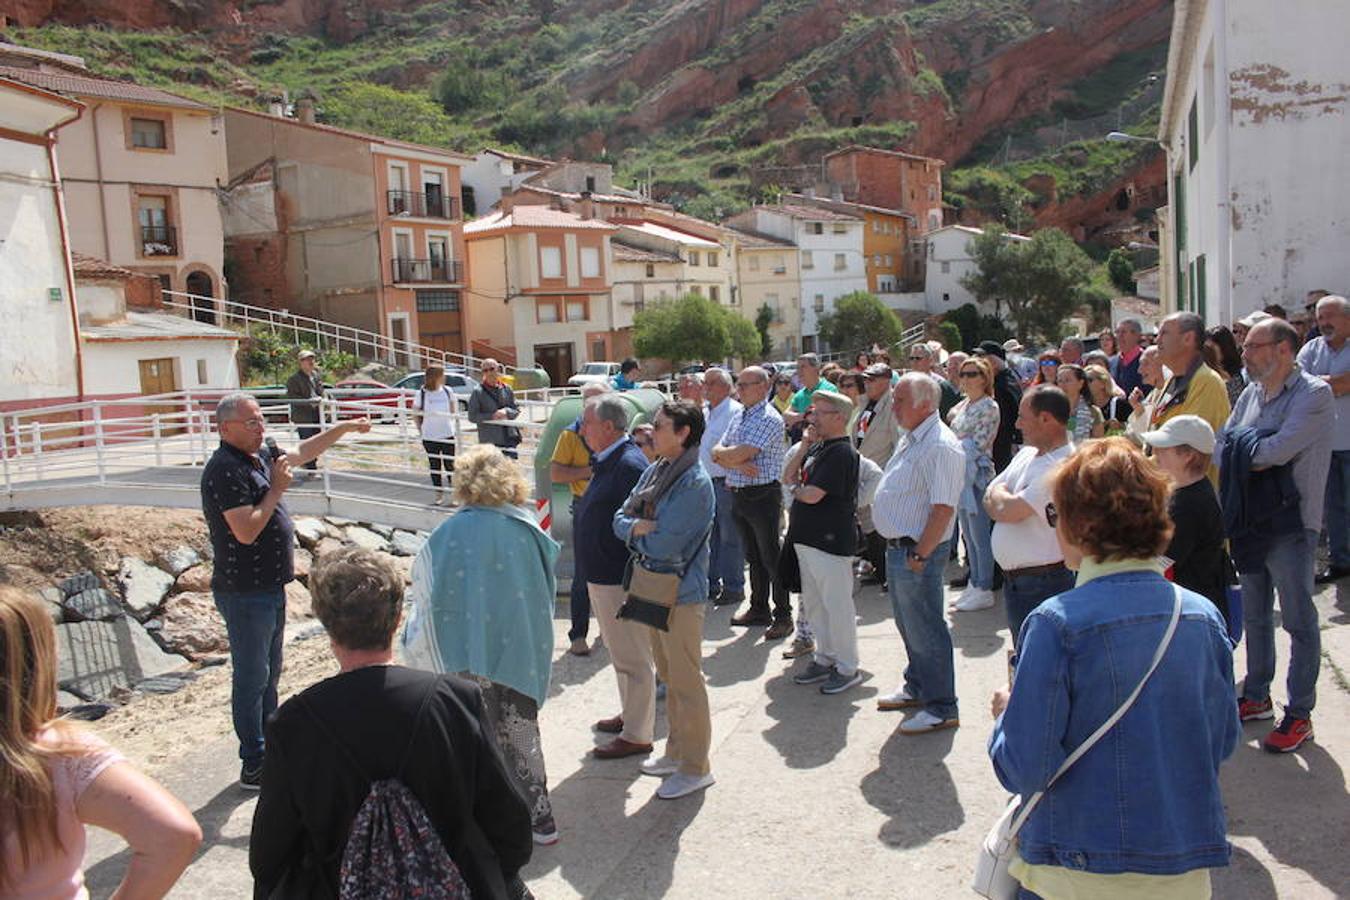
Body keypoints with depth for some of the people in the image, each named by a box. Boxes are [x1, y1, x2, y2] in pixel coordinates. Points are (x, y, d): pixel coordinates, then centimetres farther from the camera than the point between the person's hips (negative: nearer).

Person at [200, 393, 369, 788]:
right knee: (251, 678, 1)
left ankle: (270, 750, 34)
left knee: (269, 673, 20)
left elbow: (303, 452, 25)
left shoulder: (261, 455, 7)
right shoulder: (224, 469, -20)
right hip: (244, 593, -10)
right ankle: (254, 766, 12)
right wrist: (276, 489, -18)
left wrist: (345, 427, 20)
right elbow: (246, 531, -26)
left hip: (269, 588, 10)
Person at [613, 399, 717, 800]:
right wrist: (637, 527, -15)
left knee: (686, 682, 3)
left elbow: (663, 545, -25)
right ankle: (676, 751, 36)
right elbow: (620, 518, 6)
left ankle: (695, 767, 17)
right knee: (668, 676, 20)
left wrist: (638, 531, -6)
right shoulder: (655, 471, 6)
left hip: (682, 592, -9)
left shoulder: (695, 484, -20)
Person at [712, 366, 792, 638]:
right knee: (753, 557, 16)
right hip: (738, 495, 8)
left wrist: (721, 453, -3)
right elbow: (718, 453, 5)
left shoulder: (769, 419, -13)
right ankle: (759, 609, 27)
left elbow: (742, 453, -21)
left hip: (763, 496, -8)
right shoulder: (737, 416, 13)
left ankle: (783, 616, 8)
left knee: (771, 557, -1)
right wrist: (737, 464, -14)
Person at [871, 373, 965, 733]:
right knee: (909, 625, 22)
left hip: (917, 553, -10)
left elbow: (943, 508, -25)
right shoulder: (911, 439, 12)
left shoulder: (940, 446, -21)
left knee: (925, 631, 0)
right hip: (897, 548, 10)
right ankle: (916, 687, 38)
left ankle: (941, 708, 13)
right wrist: (898, 549, 18)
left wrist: (919, 555, -24)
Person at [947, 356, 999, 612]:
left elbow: (977, 445, -15)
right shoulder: (962, 406, 14)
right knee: (968, 535, 13)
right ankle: (974, 584, 22)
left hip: (977, 475, -9)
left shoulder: (989, 407, -11)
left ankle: (984, 590, 5)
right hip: (960, 475, 9)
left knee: (980, 536, -3)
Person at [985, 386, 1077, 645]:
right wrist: (1003, 500, -11)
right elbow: (989, 500, 11)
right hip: (1014, 581, 9)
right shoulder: (1027, 454, 10)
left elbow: (1008, 511, -24)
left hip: (1042, 583, -9)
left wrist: (999, 494, -3)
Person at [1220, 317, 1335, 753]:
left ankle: (1299, 714, 14)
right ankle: (1257, 697, 31)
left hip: (1291, 524, -7)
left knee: (1298, 620, 3)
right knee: (1254, 615, 17)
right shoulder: (1251, 394, 9)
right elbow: (1222, 447, 6)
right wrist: (1256, 451, -13)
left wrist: (1242, 441, -8)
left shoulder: (1314, 394, -13)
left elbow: (1278, 449, -25)